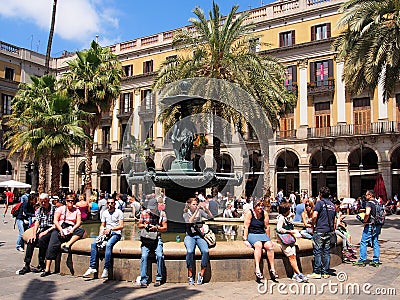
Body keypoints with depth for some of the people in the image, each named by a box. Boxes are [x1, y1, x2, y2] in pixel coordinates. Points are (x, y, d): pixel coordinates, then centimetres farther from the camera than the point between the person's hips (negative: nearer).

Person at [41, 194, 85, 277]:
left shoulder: (76, 210, 14)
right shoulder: (61, 209, 10)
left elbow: (79, 222, 4)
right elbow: (55, 221, 0)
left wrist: (72, 229, -15)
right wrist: (61, 230, -14)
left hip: (71, 230, 2)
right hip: (60, 229, -1)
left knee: (81, 230, -28)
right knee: (52, 246, -21)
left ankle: (67, 245, -36)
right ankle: (47, 269, -20)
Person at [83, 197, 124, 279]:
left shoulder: (119, 212, 0)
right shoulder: (105, 213, 17)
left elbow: (121, 226, -7)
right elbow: (102, 226, 19)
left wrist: (110, 229, -18)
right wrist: (100, 234, -1)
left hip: (116, 233, -5)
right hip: (106, 233, 5)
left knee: (108, 244, -34)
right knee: (93, 243, -19)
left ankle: (106, 269, -30)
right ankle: (92, 267, -17)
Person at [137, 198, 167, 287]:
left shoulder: (162, 214, 3)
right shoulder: (144, 213, 5)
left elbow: (165, 228, 2)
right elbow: (139, 225, 14)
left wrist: (157, 228, -17)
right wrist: (145, 225, -9)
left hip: (157, 238, -1)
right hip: (146, 239, 1)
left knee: (159, 255, -23)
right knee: (144, 256, -22)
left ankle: (158, 278, -8)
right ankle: (143, 280, -13)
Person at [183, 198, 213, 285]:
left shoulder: (200, 211, 12)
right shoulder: (186, 214, 6)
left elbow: (210, 217, 1)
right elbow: (190, 221, -14)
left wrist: (206, 208, -14)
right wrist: (196, 211, -19)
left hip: (199, 235, 2)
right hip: (190, 236, -2)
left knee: (205, 251, -28)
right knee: (190, 251, -32)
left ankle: (201, 274, -11)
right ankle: (190, 276, -17)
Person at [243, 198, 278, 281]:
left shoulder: (265, 214, 7)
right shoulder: (250, 213, -2)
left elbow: (267, 227, 13)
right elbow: (246, 227, -6)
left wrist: (269, 239, 15)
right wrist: (245, 240, -13)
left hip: (262, 234, 4)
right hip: (251, 235, -4)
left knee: (269, 246, -25)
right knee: (258, 245, -34)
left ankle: (272, 269, -20)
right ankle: (257, 269, -41)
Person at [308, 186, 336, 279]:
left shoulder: (319, 203, -7)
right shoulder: (332, 205, 14)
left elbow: (314, 216, -17)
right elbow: (334, 221, 18)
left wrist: (313, 225, -3)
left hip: (320, 230, -6)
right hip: (329, 231, 7)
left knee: (317, 251, -2)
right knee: (327, 251, 8)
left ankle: (317, 272, -1)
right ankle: (325, 272, 11)